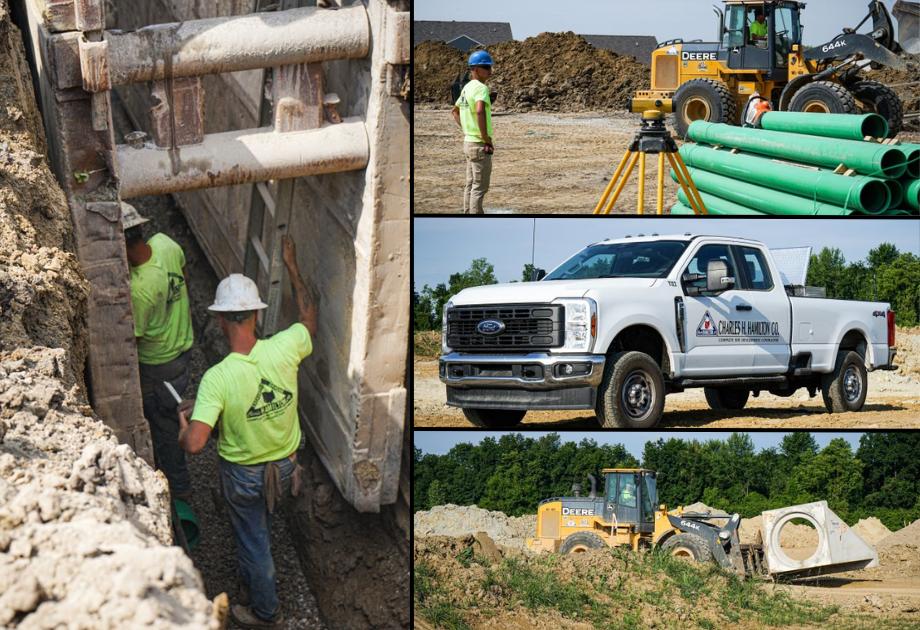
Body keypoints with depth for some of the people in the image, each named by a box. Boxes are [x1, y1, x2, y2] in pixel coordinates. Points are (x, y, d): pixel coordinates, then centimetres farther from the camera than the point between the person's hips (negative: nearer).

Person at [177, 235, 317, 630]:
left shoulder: (217, 378, -34)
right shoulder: (284, 349, -25)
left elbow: (193, 445, -37)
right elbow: (309, 320, -1)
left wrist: (184, 421, -13)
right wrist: (292, 268, 8)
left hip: (244, 474, -4)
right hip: (285, 465, 4)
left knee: (252, 542, 21)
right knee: (261, 527, 32)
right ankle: (253, 584, 56)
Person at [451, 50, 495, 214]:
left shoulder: (467, 87, 12)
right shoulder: (481, 87, -17)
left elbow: (454, 111, 25)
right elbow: (480, 111, -35)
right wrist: (486, 138, -26)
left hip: (468, 141, 9)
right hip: (480, 145, -9)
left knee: (471, 185, 16)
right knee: (480, 187, -4)